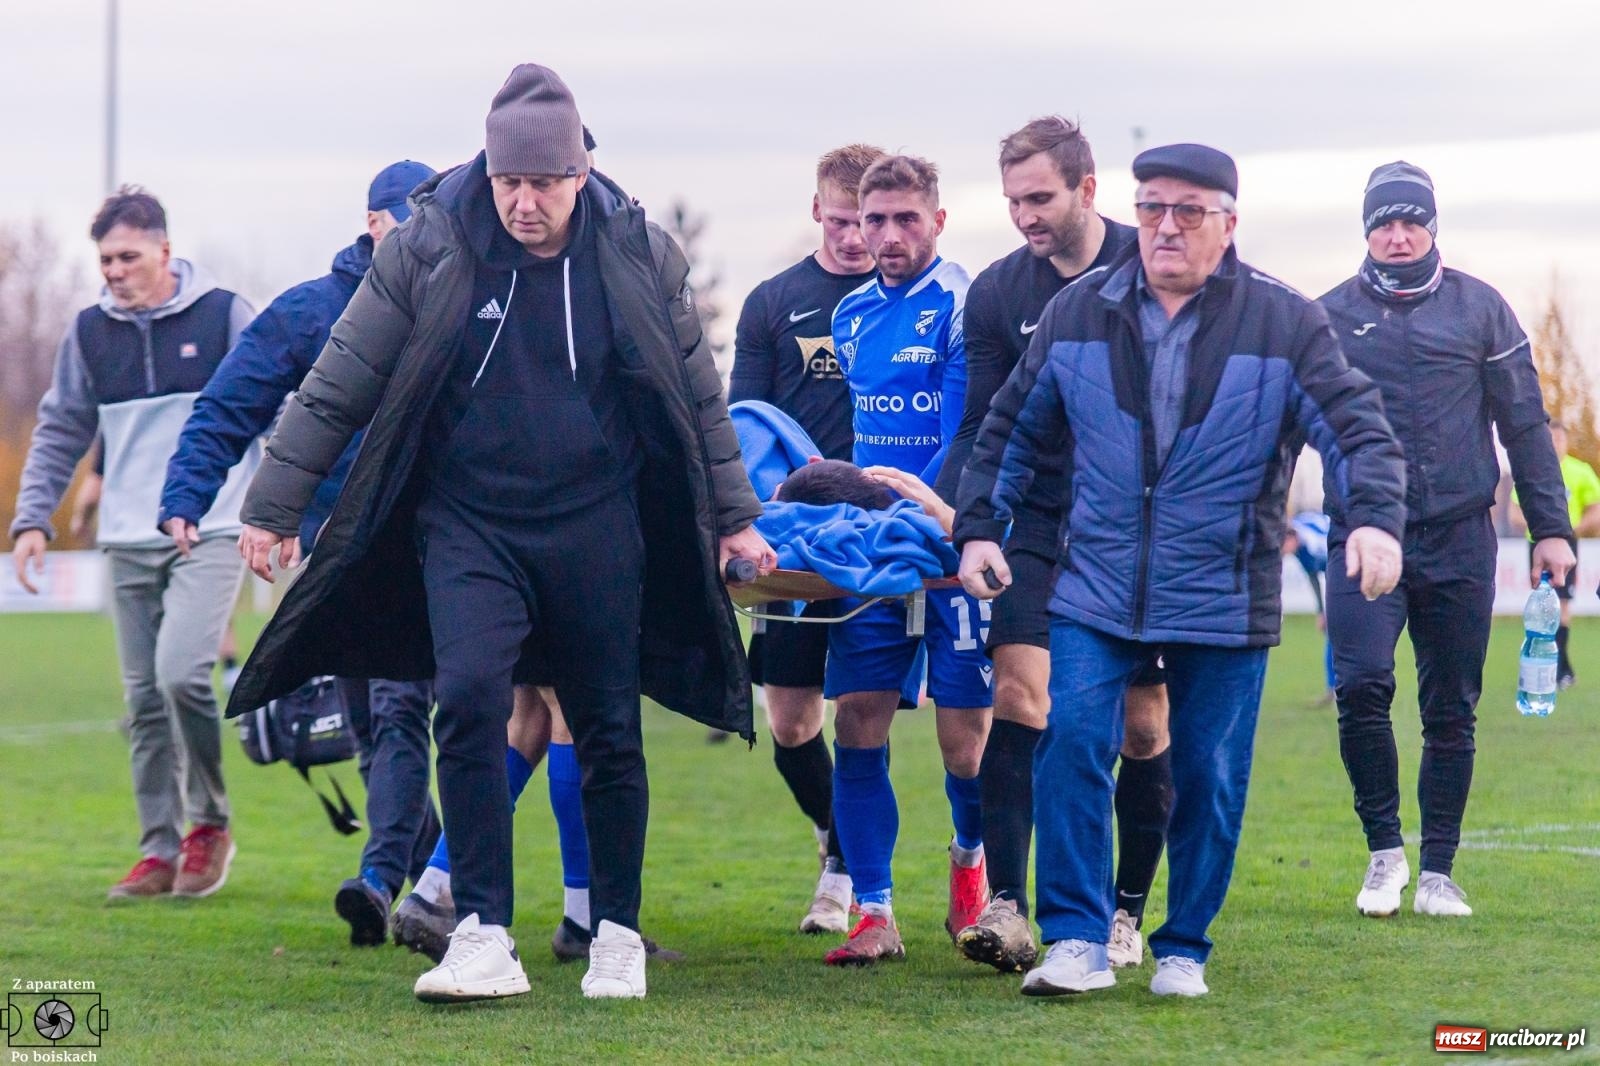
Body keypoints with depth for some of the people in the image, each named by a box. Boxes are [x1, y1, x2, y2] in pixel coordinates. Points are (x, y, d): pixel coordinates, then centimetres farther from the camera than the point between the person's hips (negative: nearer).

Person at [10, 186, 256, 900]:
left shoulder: (223, 315, -2)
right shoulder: (90, 332, 8)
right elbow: (60, 433, 14)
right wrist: (32, 518, 3)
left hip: (210, 532, -4)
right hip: (128, 544, 4)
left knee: (181, 670, -20)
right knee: (144, 701, 4)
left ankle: (210, 823, -1)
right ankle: (160, 850, 12)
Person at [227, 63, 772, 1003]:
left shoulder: (639, 255, -3)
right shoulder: (426, 248, -7)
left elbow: (699, 396, 10)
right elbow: (339, 386, 1)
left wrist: (735, 517, 13)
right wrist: (275, 506, 1)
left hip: (595, 527, 1)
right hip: (466, 523, -1)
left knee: (610, 731, 6)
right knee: (470, 695, -20)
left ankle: (618, 935, 23)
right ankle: (485, 936, -17)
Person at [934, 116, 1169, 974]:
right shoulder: (996, 293, 4)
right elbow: (982, 429, 6)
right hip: (1041, 519, 1)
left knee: (1144, 722, 3)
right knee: (1021, 687, -17)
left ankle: (1128, 911, 17)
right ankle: (1006, 907, -22)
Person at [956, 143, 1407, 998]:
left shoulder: (1283, 324, -3)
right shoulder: (1076, 316, 5)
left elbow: (1358, 430, -6)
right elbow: (1012, 431, 16)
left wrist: (1375, 518, -23)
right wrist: (977, 528, 9)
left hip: (1224, 600, -1)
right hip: (1095, 592, 1)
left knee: (1209, 776, 4)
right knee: (1072, 745, -13)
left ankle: (1184, 950, 19)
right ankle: (1077, 942, -7)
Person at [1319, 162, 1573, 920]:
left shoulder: (1479, 310, 7)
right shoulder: (1331, 316, 7)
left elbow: (1523, 424, 9)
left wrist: (1550, 528, 5)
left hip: (1458, 540, 1)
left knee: (1451, 712, 4)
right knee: (1361, 686, -18)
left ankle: (1437, 872, 13)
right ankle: (1384, 849, -1)